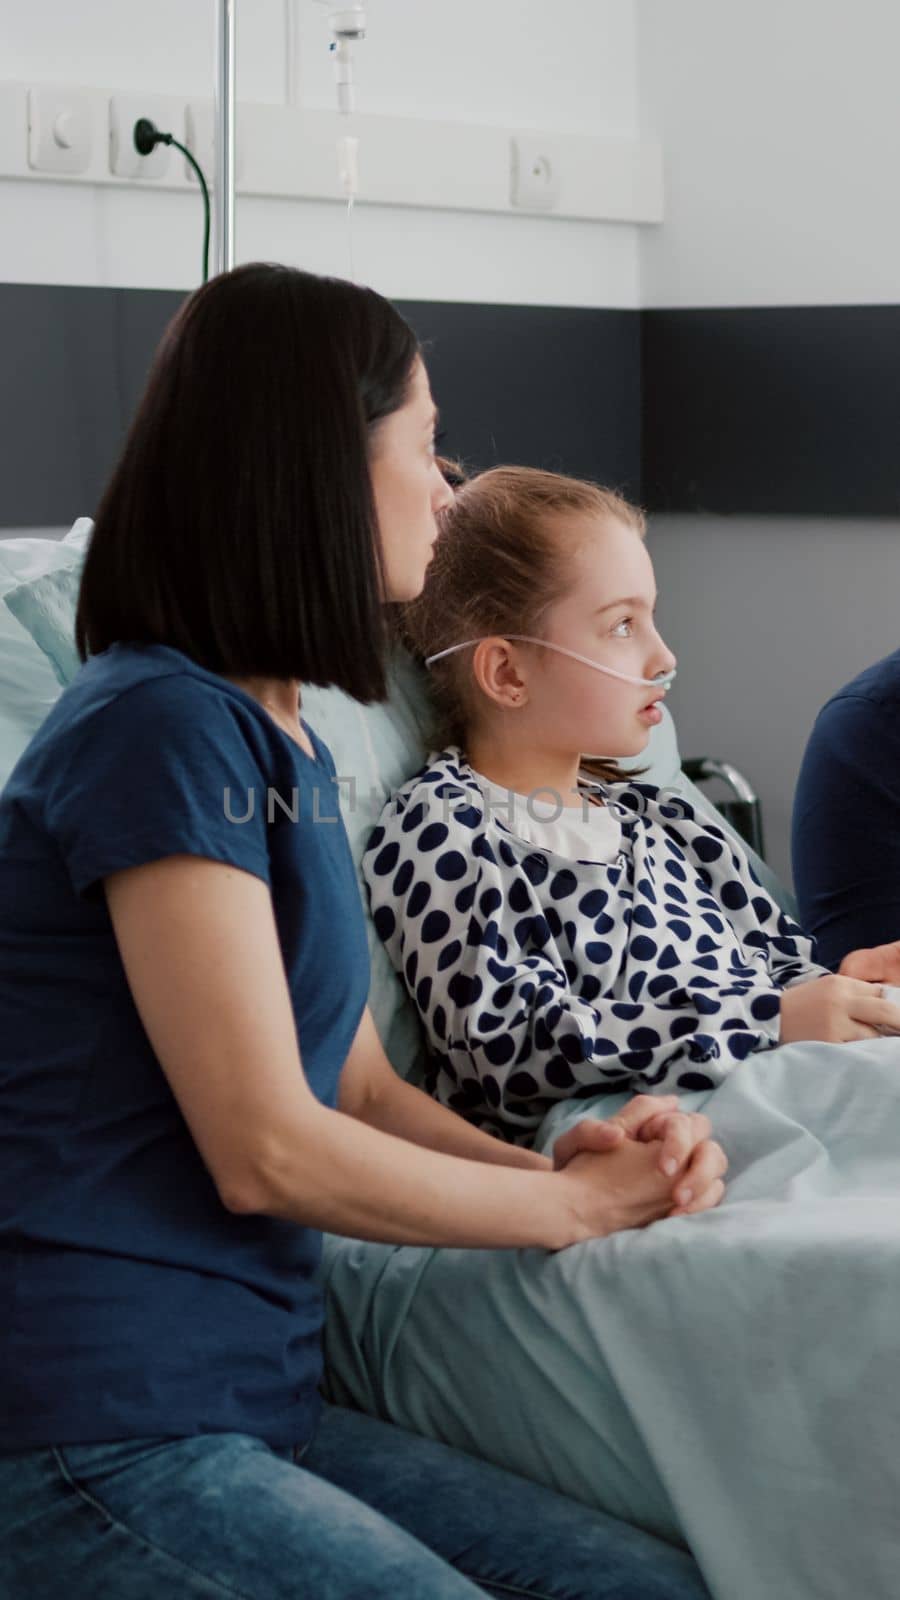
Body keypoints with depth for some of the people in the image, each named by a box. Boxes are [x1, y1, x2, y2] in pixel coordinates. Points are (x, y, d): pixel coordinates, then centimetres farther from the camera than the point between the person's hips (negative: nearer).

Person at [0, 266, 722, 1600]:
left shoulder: (286, 743, 16)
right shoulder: (162, 729, -14)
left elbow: (361, 1089, 17)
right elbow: (268, 1151, -16)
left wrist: (556, 1167, -2)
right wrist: (574, 1204, -4)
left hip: (248, 1396, 9)